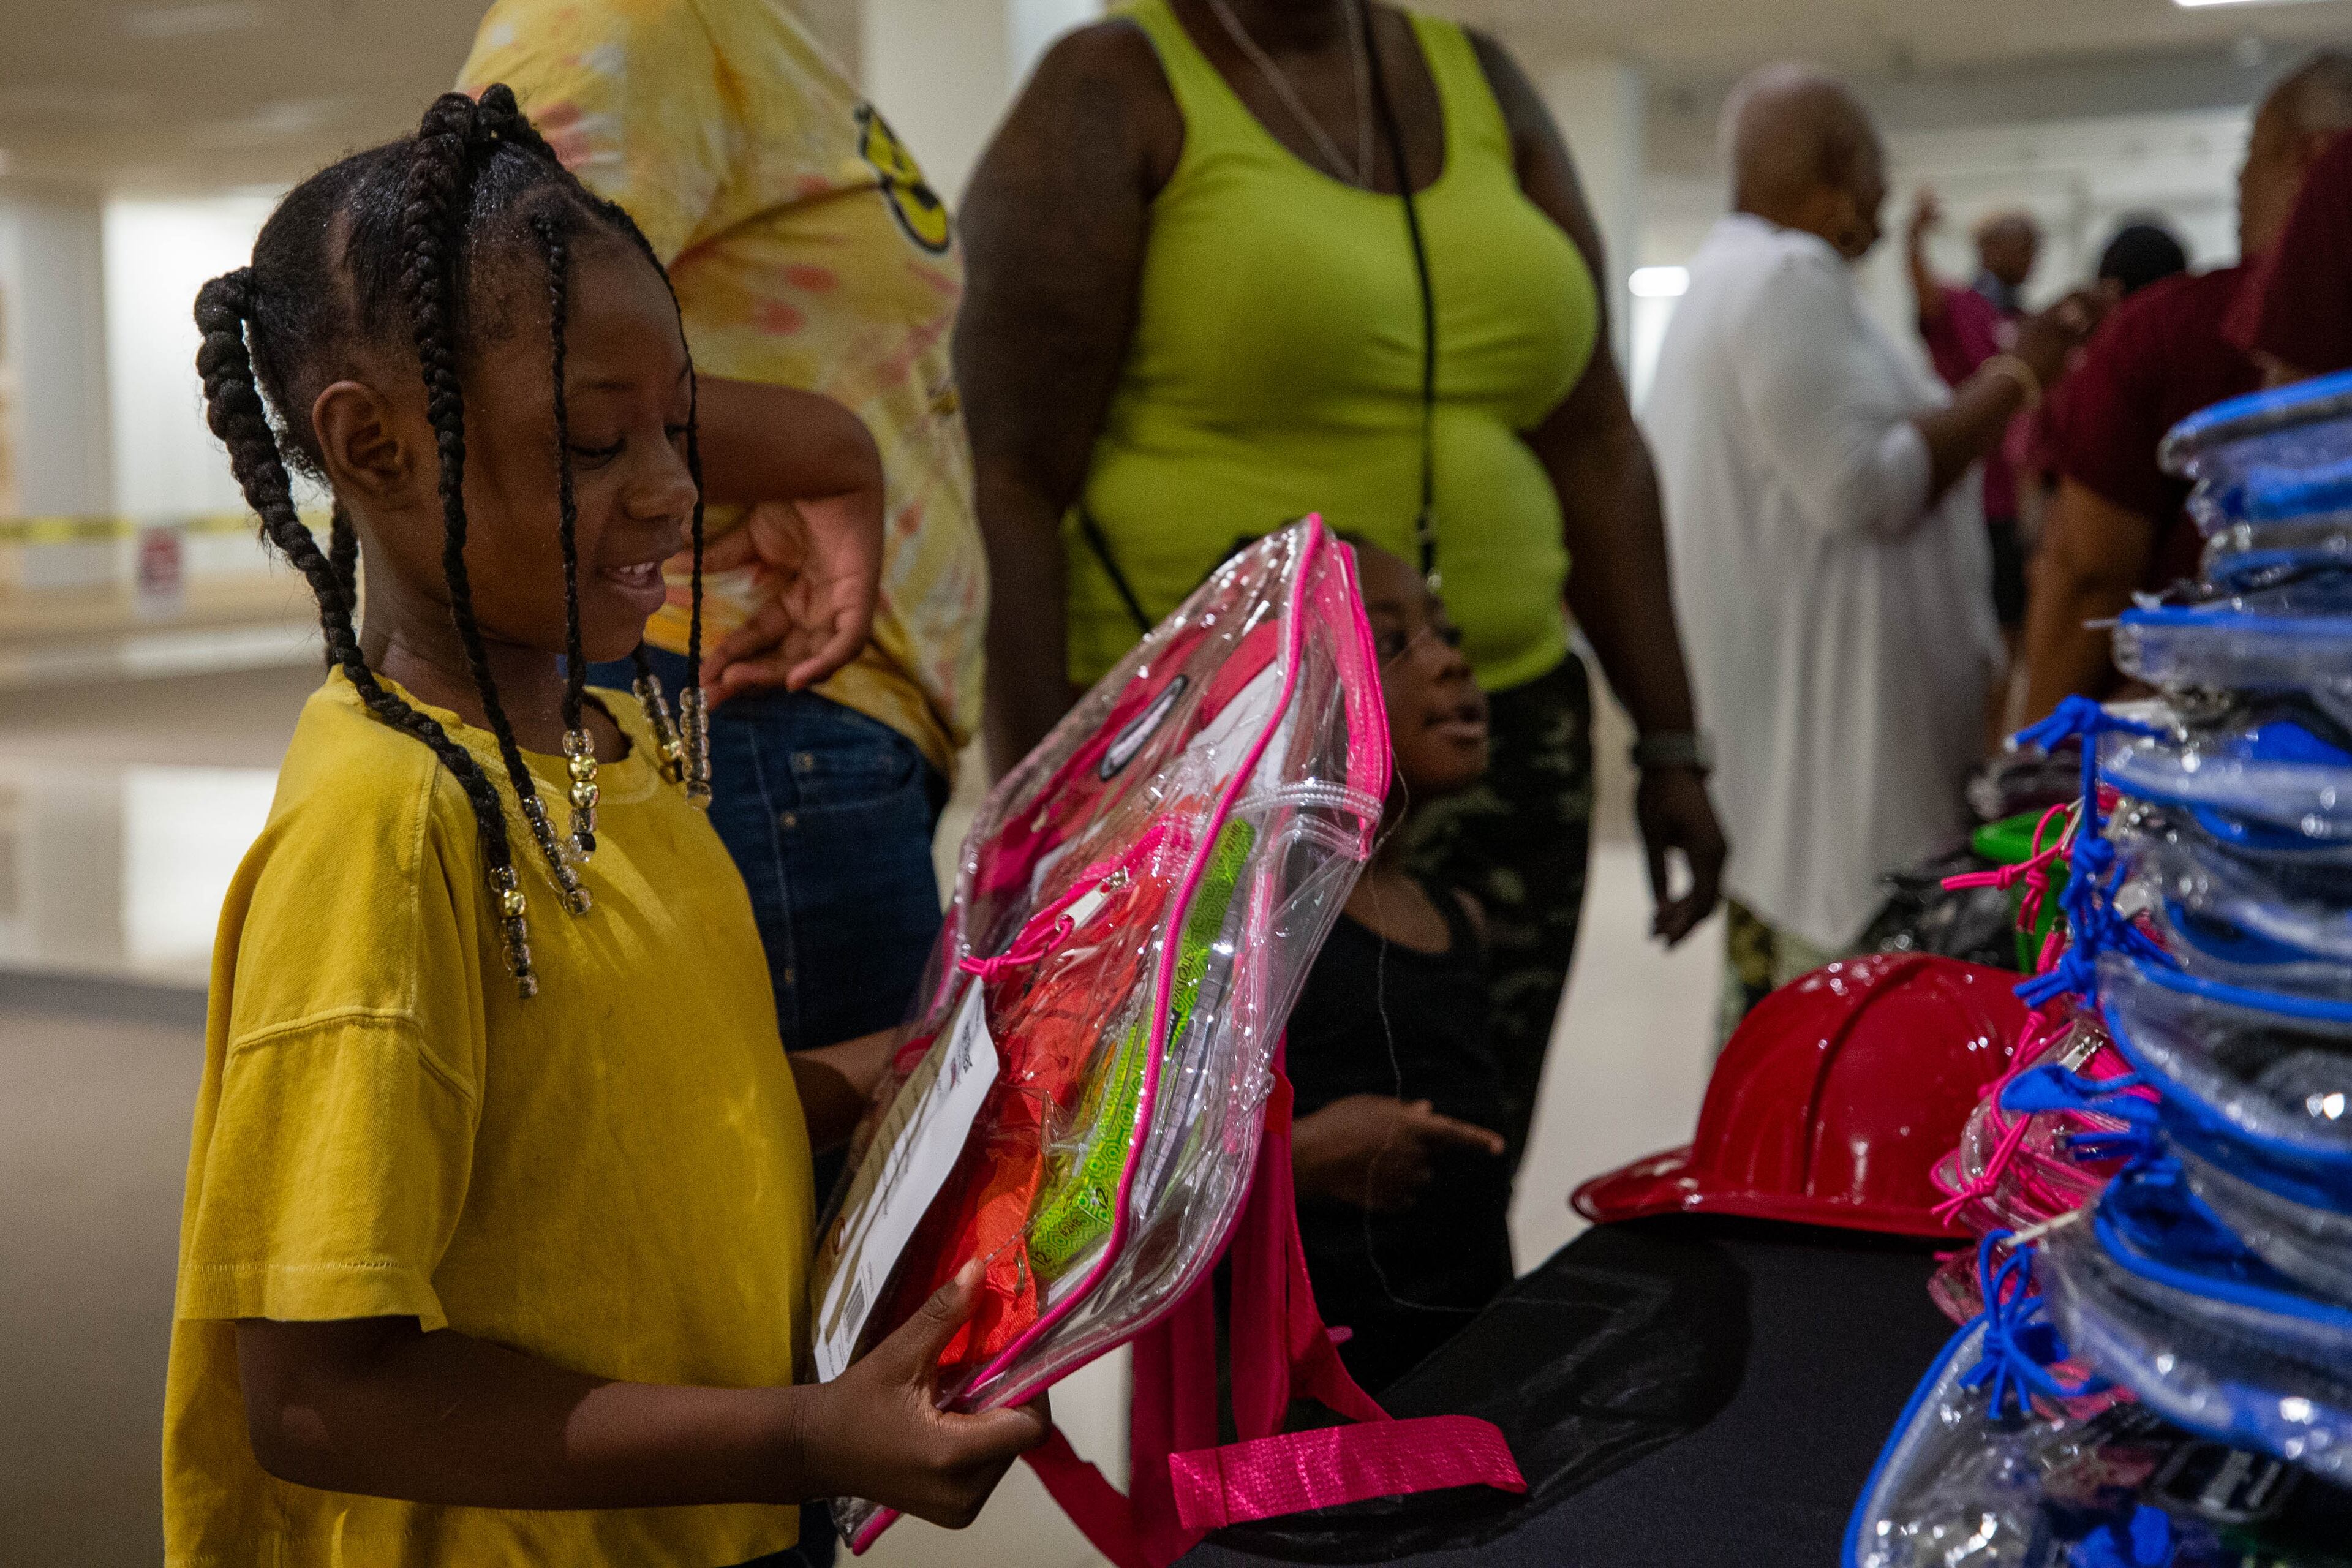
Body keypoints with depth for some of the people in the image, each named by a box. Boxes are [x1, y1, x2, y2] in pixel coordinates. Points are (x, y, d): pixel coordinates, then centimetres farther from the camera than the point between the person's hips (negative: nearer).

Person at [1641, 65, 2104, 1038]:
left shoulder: (1722, 278, 18)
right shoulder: (1792, 280, -16)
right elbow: (1867, 488, -21)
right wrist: (2011, 379, -11)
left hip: (1765, 694, 11)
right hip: (1821, 710, -11)